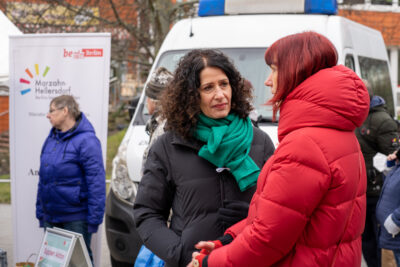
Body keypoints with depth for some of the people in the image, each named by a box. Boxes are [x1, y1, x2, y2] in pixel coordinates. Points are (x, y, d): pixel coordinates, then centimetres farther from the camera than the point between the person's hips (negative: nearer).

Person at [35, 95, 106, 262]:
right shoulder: (51, 139, 10)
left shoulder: (86, 140, -14)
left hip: (76, 219, -7)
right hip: (50, 218, 7)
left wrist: (94, 220, -18)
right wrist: (40, 213, 15)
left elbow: (97, 183, -17)